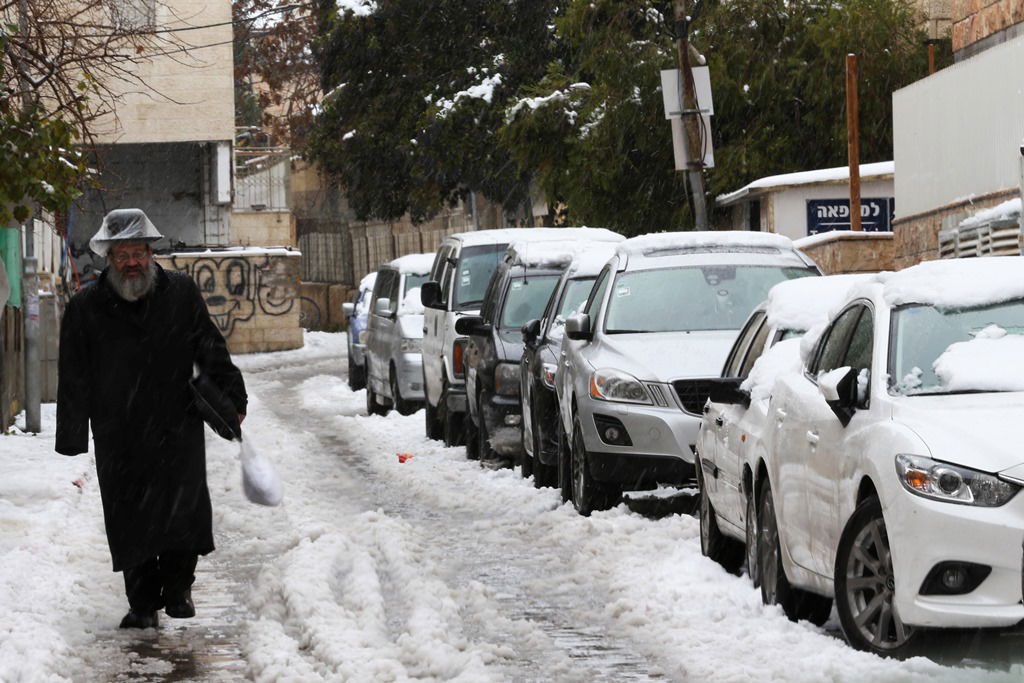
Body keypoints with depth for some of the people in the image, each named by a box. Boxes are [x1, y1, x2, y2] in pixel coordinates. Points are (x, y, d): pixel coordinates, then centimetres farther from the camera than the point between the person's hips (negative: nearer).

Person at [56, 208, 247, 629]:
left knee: (185, 507, -8)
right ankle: (142, 603, 13)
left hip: (178, 426, 0)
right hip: (119, 438, 0)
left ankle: (177, 586, 13)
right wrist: (72, 437, 0)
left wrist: (231, 399, 4)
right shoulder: (86, 309, 2)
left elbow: (212, 353, 11)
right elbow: (74, 380, 4)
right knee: (130, 520, 2)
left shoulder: (181, 294, 4)